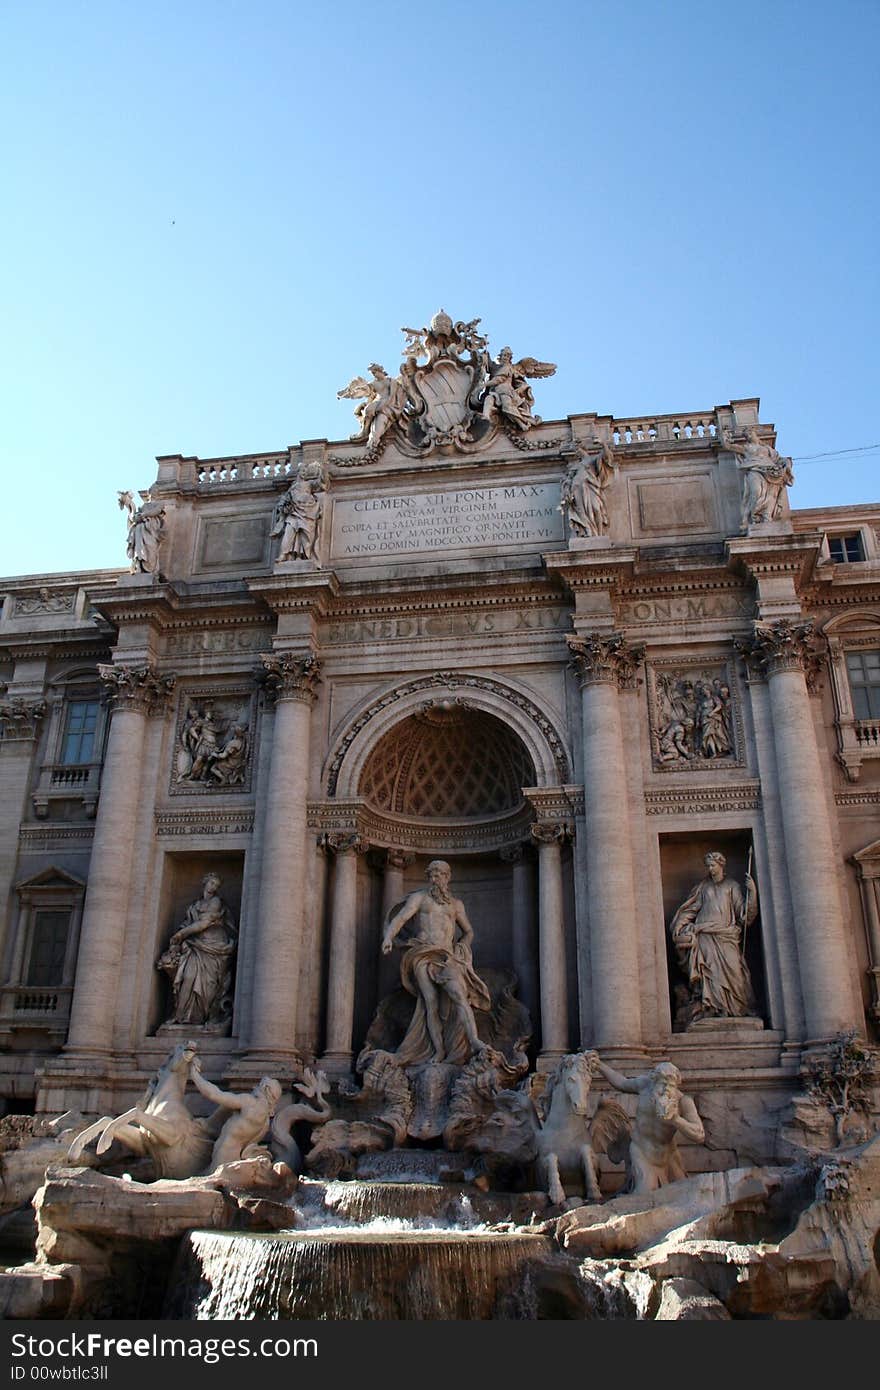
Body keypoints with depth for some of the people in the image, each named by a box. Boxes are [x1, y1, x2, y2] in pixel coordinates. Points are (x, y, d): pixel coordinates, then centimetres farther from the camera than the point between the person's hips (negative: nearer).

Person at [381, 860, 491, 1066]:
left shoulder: (456, 904, 22)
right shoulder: (419, 897, 12)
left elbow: (469, 931, 30)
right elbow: (400, 917, -3)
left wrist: (461, 947, 8)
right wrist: (388, 936, -22)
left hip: (446, 957, 1)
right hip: (423, 956, -1)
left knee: (459, 995, -21)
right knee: (431, 1003, -13)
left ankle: (474, 1042, -32)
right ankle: (439, 1051, -11)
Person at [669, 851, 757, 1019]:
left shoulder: (732, 886, 14)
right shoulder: (704, 886, 17)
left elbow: (743, 911, 6)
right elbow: (691, 908, 16)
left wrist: (751, 890, -6)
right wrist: (679, 925, 5)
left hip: (725, 935, -1)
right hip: (704, 934, 1)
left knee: (731, 968, -15)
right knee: (710, 971, -11)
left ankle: (736, 1008, -13)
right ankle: (712, 1009, -16)